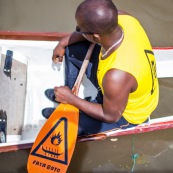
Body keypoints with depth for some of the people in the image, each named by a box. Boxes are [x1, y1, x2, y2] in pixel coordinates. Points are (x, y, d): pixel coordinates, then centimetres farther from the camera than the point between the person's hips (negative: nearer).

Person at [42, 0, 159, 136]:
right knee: (71, 49, 6)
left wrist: (71, 99, -16)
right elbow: (96, 26, -2)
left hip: (127, 113, -6)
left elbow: (110, 116, -25)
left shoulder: (117, 77, -46)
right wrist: (63, 43, -2)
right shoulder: (123, 18, -27)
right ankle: (66, 96, 33)